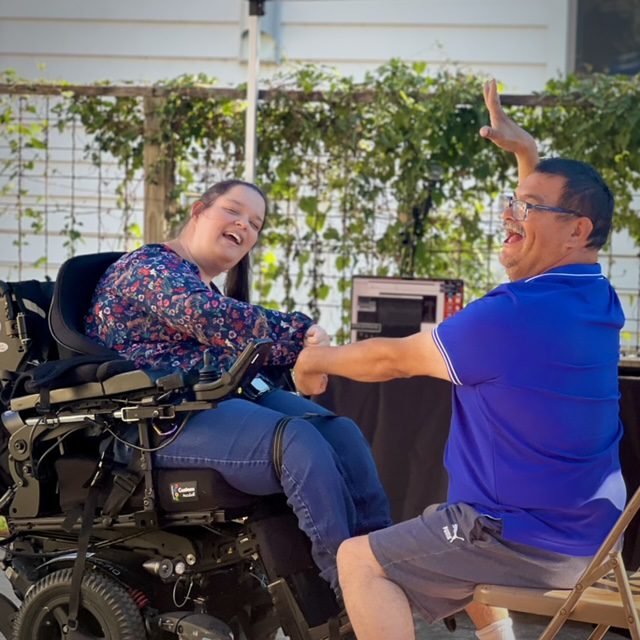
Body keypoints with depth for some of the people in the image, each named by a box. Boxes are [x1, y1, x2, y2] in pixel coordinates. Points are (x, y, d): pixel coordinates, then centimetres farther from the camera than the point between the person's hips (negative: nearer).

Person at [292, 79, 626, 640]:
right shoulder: (598, 300, 1)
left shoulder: (514, 316, -24)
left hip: (533, 541, -9)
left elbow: (394, 359, -9)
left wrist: (318, 359, 6)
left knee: (360, 561, -7)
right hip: (588, 530, 9)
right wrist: (526, 153, 22)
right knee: (441, 526, 34)